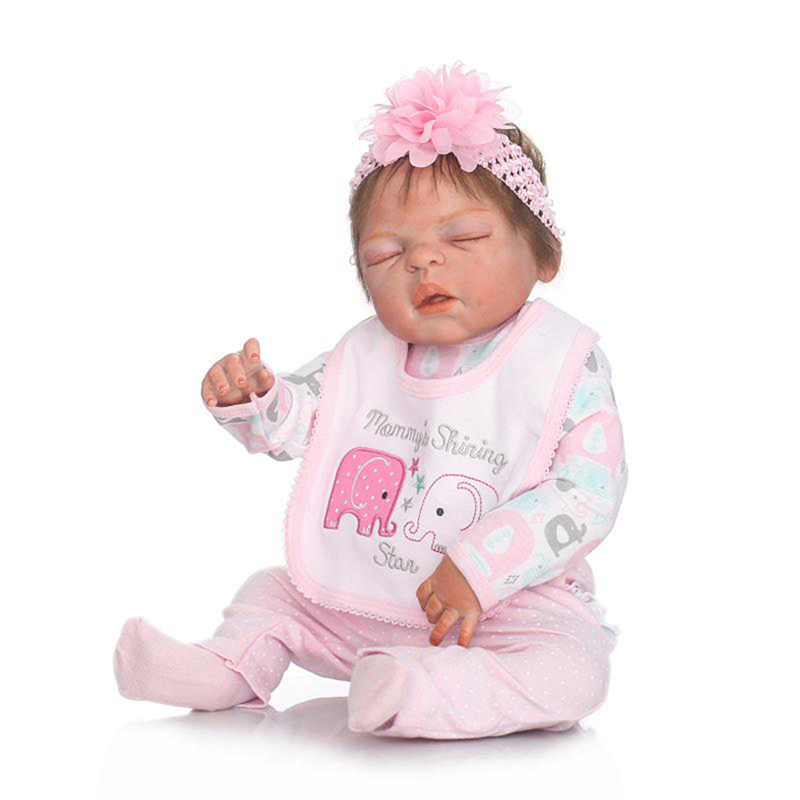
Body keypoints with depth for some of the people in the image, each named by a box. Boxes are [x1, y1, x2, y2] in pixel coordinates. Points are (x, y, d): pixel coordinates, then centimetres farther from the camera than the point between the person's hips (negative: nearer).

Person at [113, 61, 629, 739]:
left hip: (511, 604, -5)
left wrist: (480, 568, -28)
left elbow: (589, 493, -19)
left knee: (570, 671, -33)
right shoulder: (368, 354, 3)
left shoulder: (565, 364, -13)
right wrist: (250, 396, -13)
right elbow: (293, 420, 13)